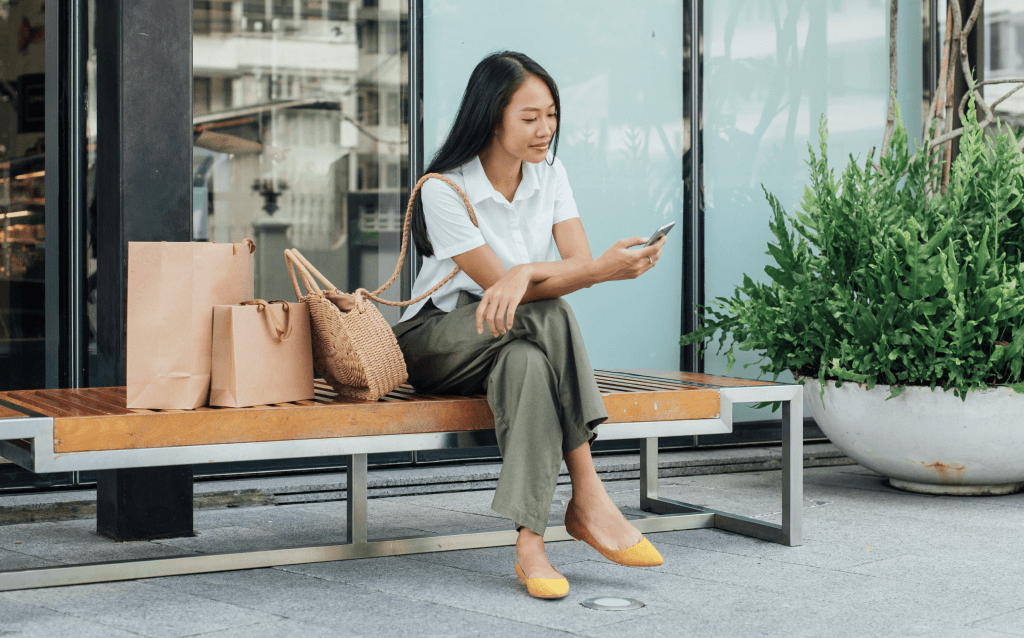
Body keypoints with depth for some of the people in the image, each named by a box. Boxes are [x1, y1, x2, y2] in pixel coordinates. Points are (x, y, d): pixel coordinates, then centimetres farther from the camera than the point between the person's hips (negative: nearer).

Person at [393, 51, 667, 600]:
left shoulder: (549, 175, 1)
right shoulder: (444, 190, -17)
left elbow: (578, 262, -11)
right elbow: (499, 282, -24)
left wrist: (526, 271, -35)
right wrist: (605, 270, -36)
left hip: (519, 343, 4)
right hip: (437, 341, -4)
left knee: (527, 360, -36)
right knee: (550, 316, -35)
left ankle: (530, 544, -42)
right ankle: (588, 498, -36)